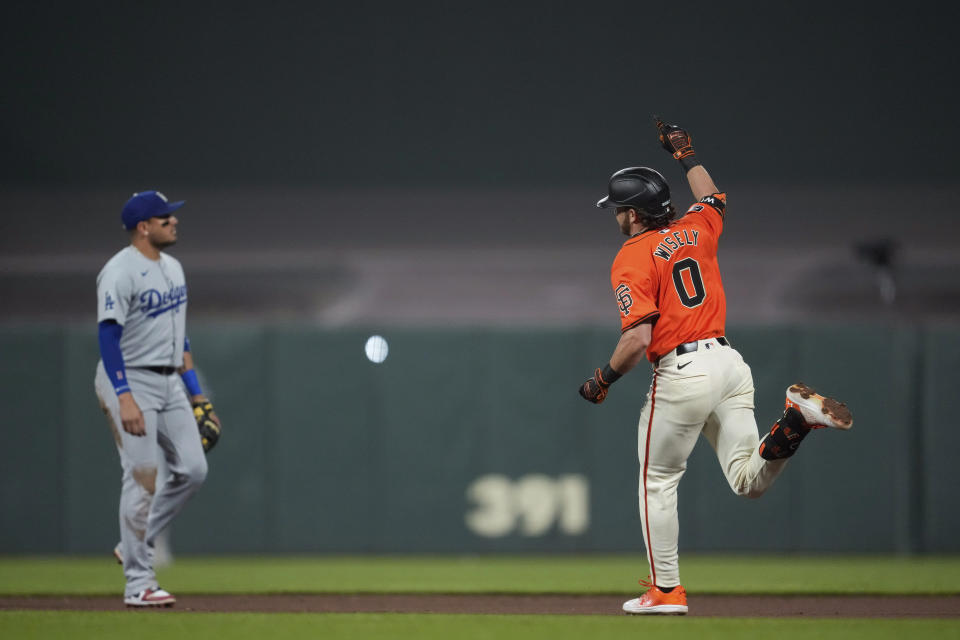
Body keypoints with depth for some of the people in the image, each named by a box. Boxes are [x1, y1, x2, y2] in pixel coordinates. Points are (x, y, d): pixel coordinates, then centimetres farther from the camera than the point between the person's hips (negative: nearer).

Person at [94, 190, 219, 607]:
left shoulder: (172, 267, 12)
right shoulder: (120, 272, -15)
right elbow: (109, 337, -21)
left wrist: (195, 392, 18)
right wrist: (124, 399, -29)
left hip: (169, 384, 8)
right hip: (131, 381, -8)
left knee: (192, 470, 4)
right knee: (142, 477, -9)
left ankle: (136, 545, 20)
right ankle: (138, 584, -4)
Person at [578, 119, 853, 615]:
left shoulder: (632, 259, -9)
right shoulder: (694, 231, 11)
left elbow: (638, 338, -18)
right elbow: (713, 198, 37)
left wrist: (603, 379, -4)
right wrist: (686, 155, 48)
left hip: (681, 374, -6)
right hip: (729, 362, 6)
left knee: (658, 481, 11)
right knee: (749, 481, 6)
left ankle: (666, 590, 14)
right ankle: (795, 418, -20)